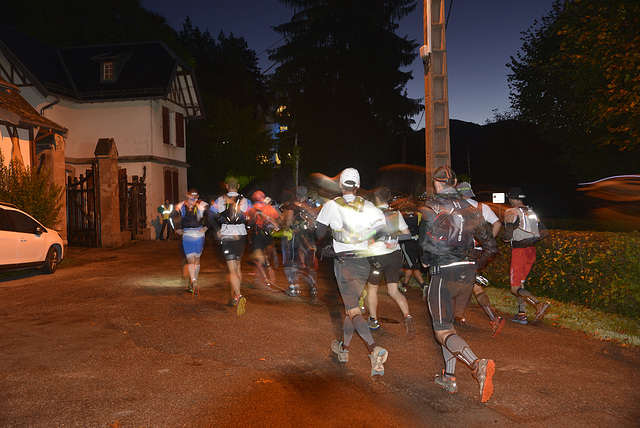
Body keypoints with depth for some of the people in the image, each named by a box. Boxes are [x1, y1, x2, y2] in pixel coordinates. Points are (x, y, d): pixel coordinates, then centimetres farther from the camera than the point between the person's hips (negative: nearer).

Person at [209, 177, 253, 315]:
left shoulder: (220, 200, 2)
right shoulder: (245, 201, 2)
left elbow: (211, 217, -1)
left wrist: (217, 230, 10)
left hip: (226, 236, -2)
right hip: (241, 236, 2)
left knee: (232, 270, -5)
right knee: (237, 266, 19)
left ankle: (239, 296, -26)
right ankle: (234, 296, 25)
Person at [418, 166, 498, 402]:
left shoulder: (431, 206, -6)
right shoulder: (470, 209, 10)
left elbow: (426, 241, -14)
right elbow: (491, 245, 11)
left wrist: (425, 260, 7)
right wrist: (476, 265, 26)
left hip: (444, 273, -6)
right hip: (467, 272, 6)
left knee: (442, 331, -2)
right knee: (446, 321, 21)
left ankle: (477, 365, -26)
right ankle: (449, 377, 23)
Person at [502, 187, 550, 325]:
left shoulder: (510, 213, -10)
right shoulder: (531, 212, 11)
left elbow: (507, 237, -17)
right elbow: (544, 232, 9)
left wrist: (504, 237, 5)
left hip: (519, 251, -8)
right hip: (532, 251, 8)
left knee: (515, 288, -5)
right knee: (520, 283, 19)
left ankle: (539, 304, -25)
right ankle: (521, 314, 18)